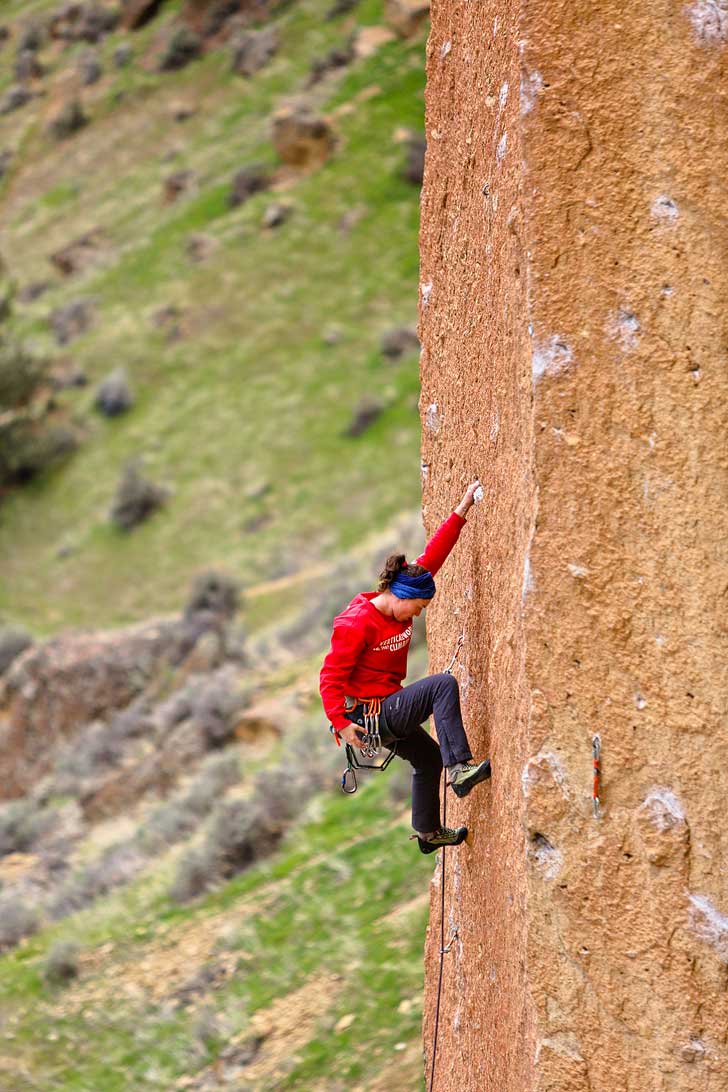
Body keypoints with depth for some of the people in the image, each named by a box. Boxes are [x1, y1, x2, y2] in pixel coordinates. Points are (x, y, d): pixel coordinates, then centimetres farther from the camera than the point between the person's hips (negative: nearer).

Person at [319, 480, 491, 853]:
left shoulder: (398, 607, 1)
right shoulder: (357, 624, -23)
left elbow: (432, 557, 2)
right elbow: (331, 678, -21)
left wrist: (461, 512, -2)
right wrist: (340, 722, -28)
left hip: (388, 710, 10)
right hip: (369, 717, -10)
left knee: (428, 756, 29)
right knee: (444, 685, -24)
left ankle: (428, 833, 50)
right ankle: (460, 768, -28)